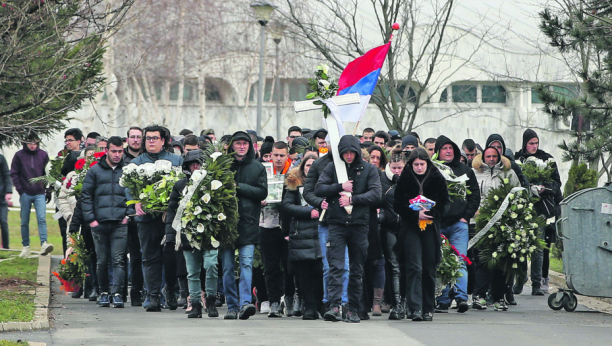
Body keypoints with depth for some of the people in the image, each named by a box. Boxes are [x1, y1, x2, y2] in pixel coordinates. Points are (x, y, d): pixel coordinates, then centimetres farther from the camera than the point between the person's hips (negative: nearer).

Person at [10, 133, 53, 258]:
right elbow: (14, 173, 4)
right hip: (25, 194, 0)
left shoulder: (43, 155, 6)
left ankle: (44, 244, -24)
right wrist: (20, 190, -7)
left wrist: (48, 191, 6)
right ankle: (26, 246, 13)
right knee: (24, 222, 6)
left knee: (41, 218, -15)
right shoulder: (19, 155, 3)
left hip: (40, 194, 0)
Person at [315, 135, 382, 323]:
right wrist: (340, 187, -10)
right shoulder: (332, 167, 8)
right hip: (337, 224, -1)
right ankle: (334, 306, -18)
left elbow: (376, 194, -3)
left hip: (359, 224, 1)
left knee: (357, 270, 5)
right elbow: (318, 189, 2)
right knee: (336, 267, -12)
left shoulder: (369, 169, 6)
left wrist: (353, 199, -12)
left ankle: (353, 310, 11)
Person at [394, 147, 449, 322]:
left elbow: (444, 202, 8)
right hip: (411, 227, -1)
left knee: (429, 269, 4)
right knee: (414, 267, -12)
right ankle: (415, 308, -17)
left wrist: (432, 214, -10)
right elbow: (398, 205, 0)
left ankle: (428, 309, 13)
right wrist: (415, 214, -14)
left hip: (431, 228, 1)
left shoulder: (437, 178, 2)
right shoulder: (405, 179, -1)